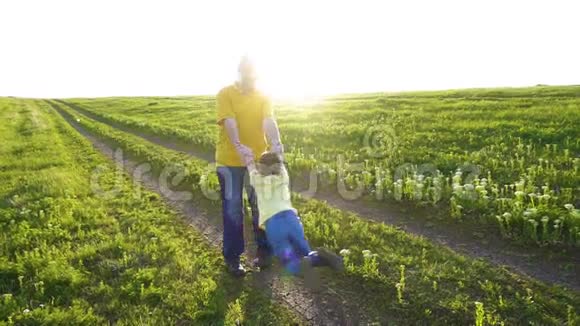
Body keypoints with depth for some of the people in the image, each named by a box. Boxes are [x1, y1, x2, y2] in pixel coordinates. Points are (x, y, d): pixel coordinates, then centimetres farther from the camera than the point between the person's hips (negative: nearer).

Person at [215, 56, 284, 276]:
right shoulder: (226, 94, -7)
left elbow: (269, 121, -13)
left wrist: (276, 143, -32)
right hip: (231, 160, -3)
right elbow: (229, 123, -21)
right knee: (233, 208, 4)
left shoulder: (262, 96, 3)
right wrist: (239, 146, -39)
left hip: (258, 158, 3)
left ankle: (264, 250, 29)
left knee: (261, 206, 13)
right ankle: (232, 257, 16)